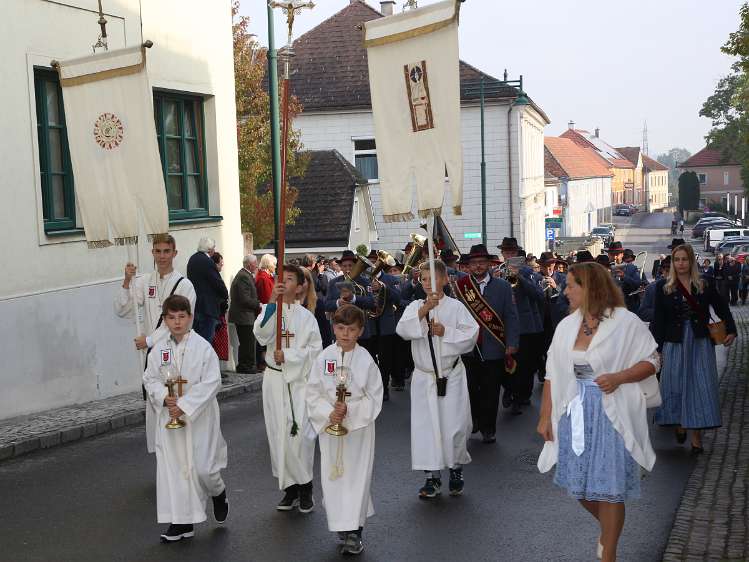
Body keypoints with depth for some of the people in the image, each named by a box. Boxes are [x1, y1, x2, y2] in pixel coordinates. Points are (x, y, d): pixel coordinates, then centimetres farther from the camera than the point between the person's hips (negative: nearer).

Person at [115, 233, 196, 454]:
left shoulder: (183, 285, -7)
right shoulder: (144, 282, 8)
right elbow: (122, 310, 3)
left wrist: (149, 339, -14)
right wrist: (127, 283, -10)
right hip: (152, 352, 5)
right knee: (153, 404, 11)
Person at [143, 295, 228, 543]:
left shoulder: (202, 347, -11)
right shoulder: (159, 349, 3)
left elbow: (211, 383, -14)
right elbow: (150, 379, 8)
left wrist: (184, 406, -18)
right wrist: (164, 398, -12)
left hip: (199, 416, -4)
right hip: (169, 416, 4)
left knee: (201, 467, -4)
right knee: (172, 467, 4)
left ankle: (218, 493, 32)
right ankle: (182, 522, 15)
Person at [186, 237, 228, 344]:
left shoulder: (192, 259, 11)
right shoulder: (207, 262, -16)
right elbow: (218, 282, -13)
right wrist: (225, 295, 7)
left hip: (194, 305, 9)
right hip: (207, 307, -9)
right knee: (207, 337, -6)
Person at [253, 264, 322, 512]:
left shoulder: (306, 317, 1)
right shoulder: (270, 311, 4)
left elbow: (315, 350, -2)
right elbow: (262, 336, -16)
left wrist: (288, 355, -14)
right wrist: (272, 302, -22)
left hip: (299, 379, -2)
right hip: (274, 378, 2)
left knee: (299, 434, -11)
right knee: (278, 435, 5)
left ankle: (305, 487, 4)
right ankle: (290, 487, 17)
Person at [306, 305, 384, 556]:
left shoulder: (365, 360, -9)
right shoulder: (324, 358, -4)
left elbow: (374, 398, -7)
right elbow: (313, 394, -2)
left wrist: (350, 410, -20)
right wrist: (329, 413, -17)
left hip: (359, 428, -2)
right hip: (329, 426, 2)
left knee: (357, 477, 0)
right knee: (332, 477, 7)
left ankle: (353, 533, 7)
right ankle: (342, 526, 24)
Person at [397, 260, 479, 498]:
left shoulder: (456, 307, -2)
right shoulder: (415, 306, 4)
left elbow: (471, 334, -9)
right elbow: (403, 330, -14)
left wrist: (446, 332, -19)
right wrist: (423, 311, -26)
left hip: (451, 375, -2)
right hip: (424, 376, 2)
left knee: (455, 425, 1)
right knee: (425, 426, 2)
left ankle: (456, 469, 25)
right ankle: (432, 477, 13)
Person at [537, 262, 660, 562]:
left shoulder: (626, 322, -10)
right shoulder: (566, 326, 4)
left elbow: (651, 362, -5)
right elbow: (552, 374, 7)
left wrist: (618, 377, -21)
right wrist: (545, 416, 5)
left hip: (611, 415, -5)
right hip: (575, 414, 5)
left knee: (608, 487, 1)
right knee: (579, 483, 12)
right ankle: (608, 527, 41)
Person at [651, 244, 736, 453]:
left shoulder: (704, 286, 3)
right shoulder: (663, 287, 1)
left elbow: (722, 308, 13)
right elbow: (658, 320, 0)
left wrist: (731, 330, 1)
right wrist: (656, 347, -4)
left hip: (700, 343, 0)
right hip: (675, 342, 0)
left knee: (700, 386, -3)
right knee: (675, 384, 3)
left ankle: (696, 435, 2)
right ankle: (678, 423, 25)